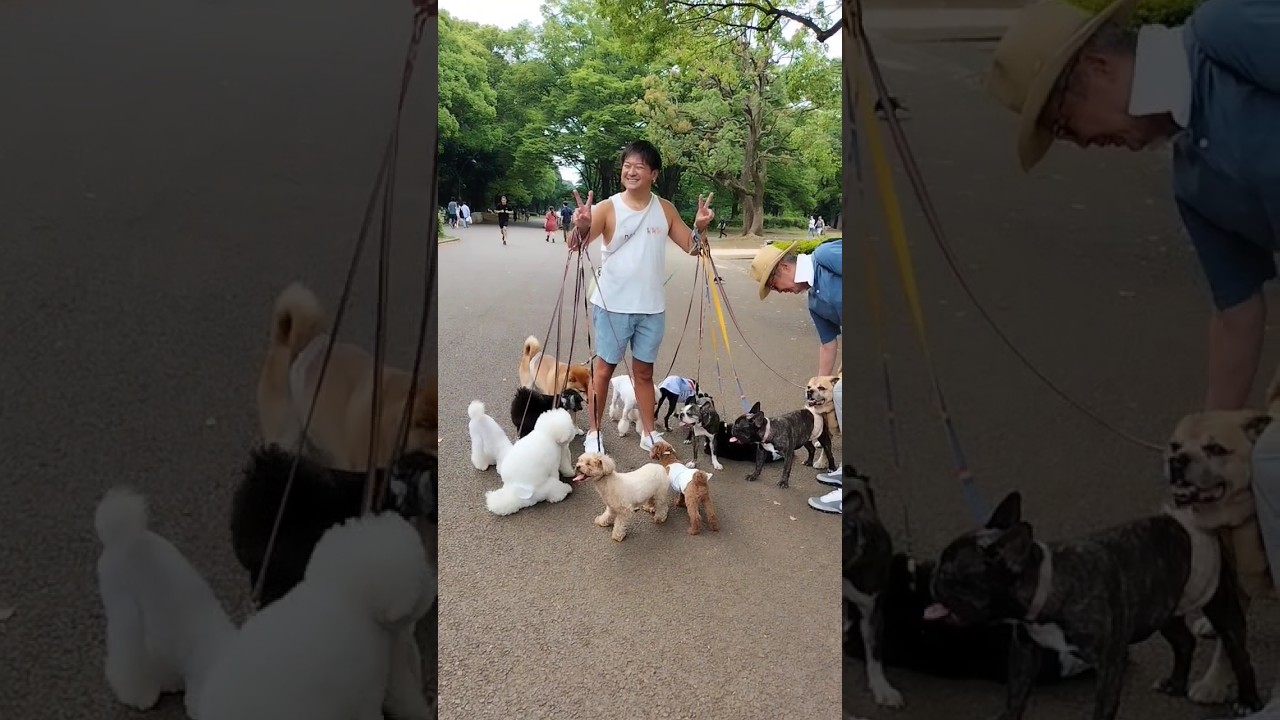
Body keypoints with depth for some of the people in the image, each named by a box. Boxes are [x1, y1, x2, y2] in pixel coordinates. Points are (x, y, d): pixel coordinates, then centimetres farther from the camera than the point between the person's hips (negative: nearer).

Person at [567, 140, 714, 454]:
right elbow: (575, 246, -19)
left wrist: (700, 227, -15)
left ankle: (648, 433, 23)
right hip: (612, 305, -3)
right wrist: (581, 226, -41)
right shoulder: (608, 208, -9)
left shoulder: (665, 209, 2)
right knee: (603, 369, 6)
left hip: (651, 307, 3)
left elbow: (692, 247, 6)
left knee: (644, 372, 14)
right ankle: (593, 432, 16)